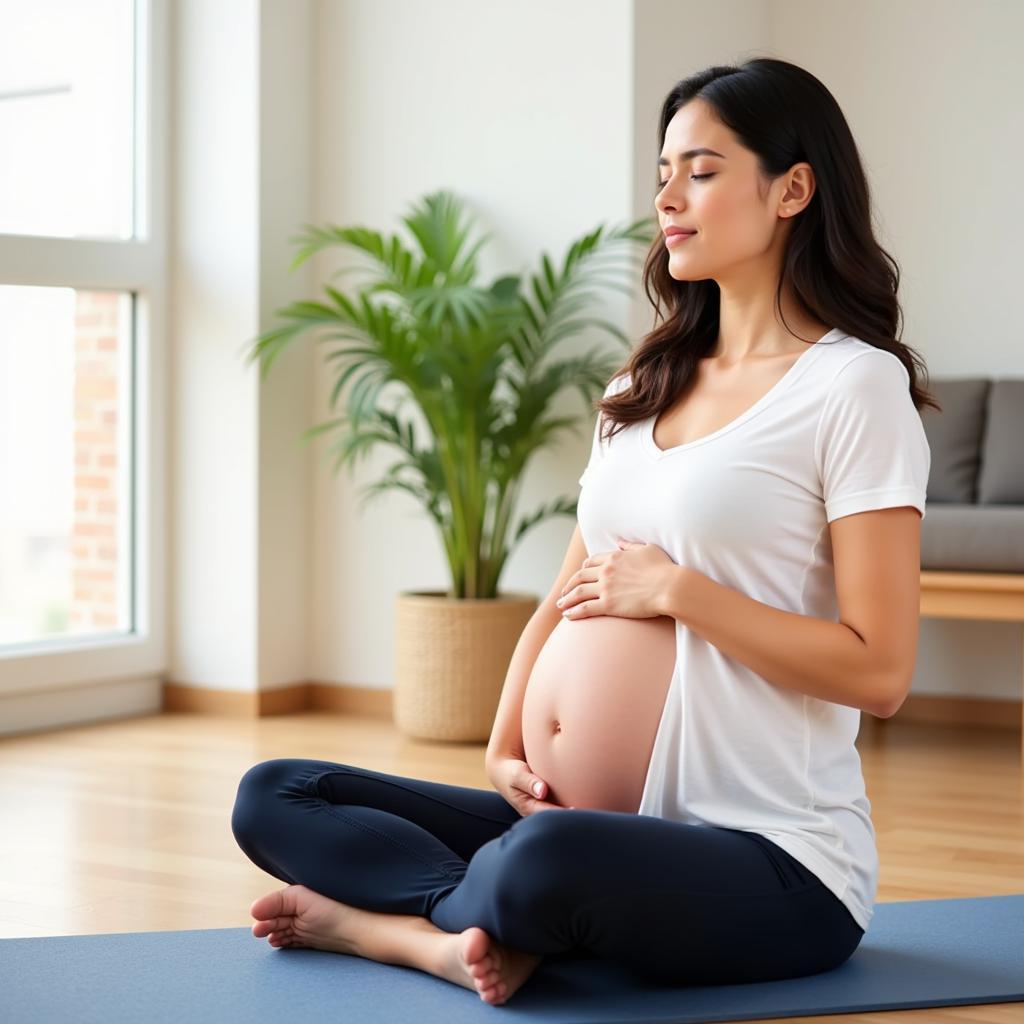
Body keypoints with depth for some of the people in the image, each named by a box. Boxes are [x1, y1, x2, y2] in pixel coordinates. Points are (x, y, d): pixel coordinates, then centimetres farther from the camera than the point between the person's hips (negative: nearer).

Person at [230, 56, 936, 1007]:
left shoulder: (853, 385, -8)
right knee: (274, 797, -2)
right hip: (627, 818, 7)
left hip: (778, 863, -7)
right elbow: (566, 599, 17)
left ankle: (380, 920, -9)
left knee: (549, 858, -40)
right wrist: (506, 753, 1)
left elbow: (879, 669, -13)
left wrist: (677, 587, -15)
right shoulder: (641, 389, 15)